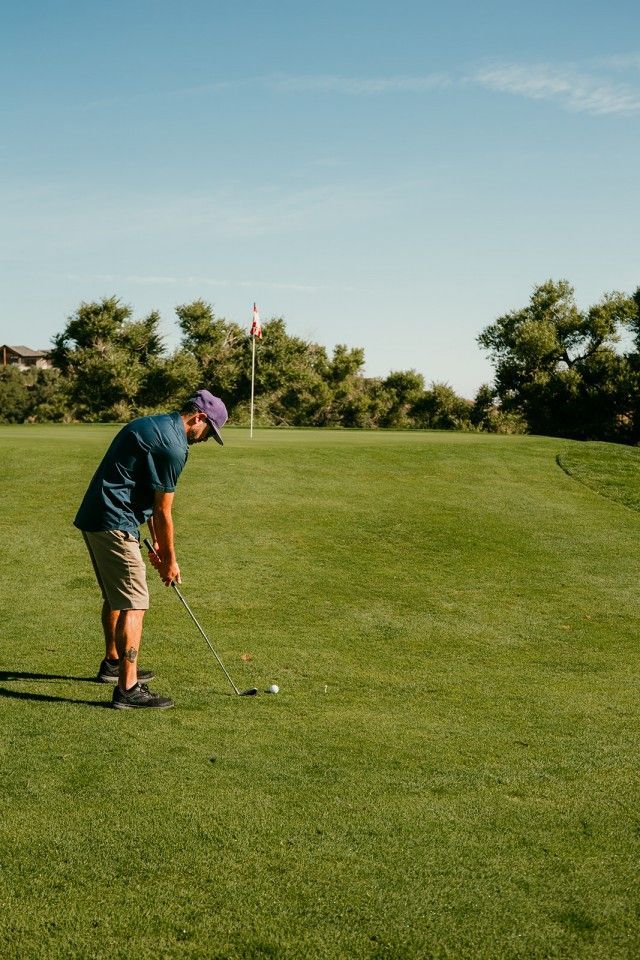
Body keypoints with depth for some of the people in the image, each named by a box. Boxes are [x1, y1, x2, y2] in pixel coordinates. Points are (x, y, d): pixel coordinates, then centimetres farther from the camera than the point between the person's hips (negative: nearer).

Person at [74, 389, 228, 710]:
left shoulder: (152, 425, 16)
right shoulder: (173, 445, -16)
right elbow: (162, 511, -11)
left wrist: (156, 544, 19)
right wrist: (170, 559, 1)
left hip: (95, 518, 11)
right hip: (115, 524, -11)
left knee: (115, 595, 23)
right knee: (134, 602, -8)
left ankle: (113, 663, 38)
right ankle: (128, 688, -9)